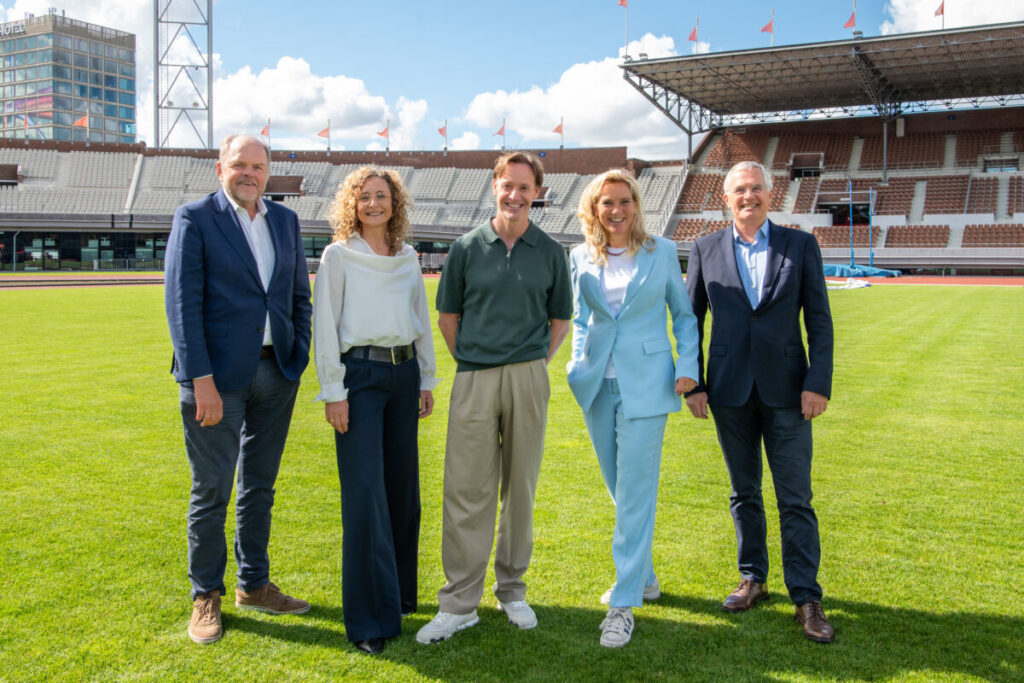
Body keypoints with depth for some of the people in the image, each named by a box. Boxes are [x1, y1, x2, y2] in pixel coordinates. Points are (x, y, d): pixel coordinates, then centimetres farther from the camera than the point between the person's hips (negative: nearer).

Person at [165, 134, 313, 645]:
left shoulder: (285, 221, 11)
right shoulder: (194, 219, -4)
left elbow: (300, 294, 16)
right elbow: (182, 303, -11)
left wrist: (301, 355, 5)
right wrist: (202, 380, -16)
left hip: (276, 372, 5)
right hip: (218, 375, -5)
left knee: (260, 486, 15)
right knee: (211, 491, 4)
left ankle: (254, 585, 29)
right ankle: (206, 596, 21)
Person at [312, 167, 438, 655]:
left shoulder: (408, 257, 12)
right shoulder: (337, 256, -2)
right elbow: (325, 326, -5)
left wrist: (427, 379, 13)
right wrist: (333, 391, -11)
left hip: (404, 373, 5)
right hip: (360, 374, -5)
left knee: (403, 487, 11)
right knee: (366, 491, -8)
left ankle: (401, 591, 28)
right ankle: (371, 618, -1)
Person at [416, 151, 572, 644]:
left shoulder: (550, 252, 7)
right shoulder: (467, 248, 6)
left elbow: (560, 318, 14)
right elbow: (447, 316, 12)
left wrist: (536, 363, 6)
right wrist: (470, 362, 7)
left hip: (528, 378, 1)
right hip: (473, 380, 0)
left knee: (520, 487, 8)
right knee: (466, 489, -1)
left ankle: (512, 590, 24)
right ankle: (459, 602, 9)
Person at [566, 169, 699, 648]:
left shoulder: (661, 251, -1)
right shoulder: (581, 258, 6)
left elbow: (684, 313, 5)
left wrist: (688, 367, -5)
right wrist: (579, 363, 5)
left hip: (645, 383, -4)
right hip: (598, 384, 4)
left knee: (635, 493, -5)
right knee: (620, 490, 14)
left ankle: (625, 603, 4)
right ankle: (643, 576, 34)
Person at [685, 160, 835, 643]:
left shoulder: (800, 245, 3)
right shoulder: (705, 250, 5)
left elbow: (819, 321, 1)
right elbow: (690, 321, 7)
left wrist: (818, 383, -8)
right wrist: (693, 385, 1)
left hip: (785, 389, -1)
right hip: (730, 391, 1)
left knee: (795, 499, 1)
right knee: (744, 493, 13)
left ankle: (806, 598, 11)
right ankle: (752, 579, 28)